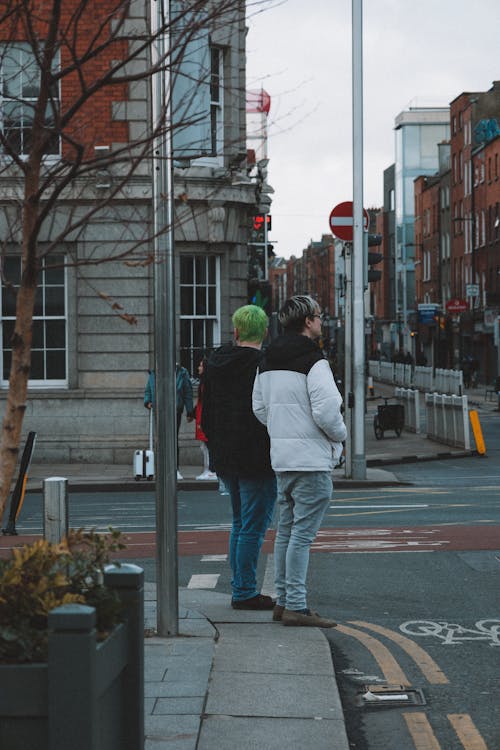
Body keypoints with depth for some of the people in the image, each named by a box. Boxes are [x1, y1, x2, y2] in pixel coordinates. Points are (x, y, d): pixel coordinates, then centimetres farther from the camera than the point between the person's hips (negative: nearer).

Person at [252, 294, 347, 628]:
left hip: (282, 457, 9)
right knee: (303, 533, -6)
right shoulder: (313, 361, -15)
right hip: (312, 460, -9)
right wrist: (340, 434, -3)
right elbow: (327, 410, -20)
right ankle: (296, 606, -6)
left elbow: (259, 407, 18)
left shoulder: (267, 362, 13)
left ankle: (283, 600, 19)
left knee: (286, 530, 15)